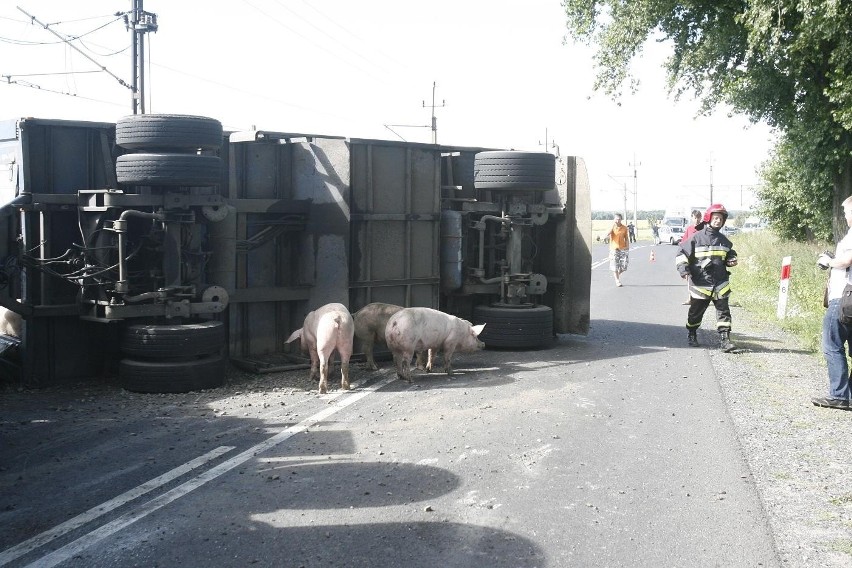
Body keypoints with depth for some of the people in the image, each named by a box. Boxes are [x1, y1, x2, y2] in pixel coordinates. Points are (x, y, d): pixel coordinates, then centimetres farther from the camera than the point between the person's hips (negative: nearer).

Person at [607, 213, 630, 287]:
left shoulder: (624, 228, 3)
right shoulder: (612, 227, -2)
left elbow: (626, 238, 10)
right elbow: (607, 235, -21)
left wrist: (628, 248, 6)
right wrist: (613, 225, -21)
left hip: (623, 249, 2)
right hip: (614, 249, -2)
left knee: (624, 266, 0)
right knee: (615, 266, -3)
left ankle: (617, 275, 28)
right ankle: (617, 281, 7)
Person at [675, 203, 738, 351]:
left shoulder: (723, 240, 11)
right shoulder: (697, 237, -4)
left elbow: (730, 255, 27)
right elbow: (682, 253, -2)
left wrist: (732, 260, 5)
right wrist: (682, 267, -16)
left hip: (720, 283, 3)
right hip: (700, 283, -3)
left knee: (723, 311, -4)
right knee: (696, 312, 10)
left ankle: (724, 340, -3)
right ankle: (692, 336, 31)